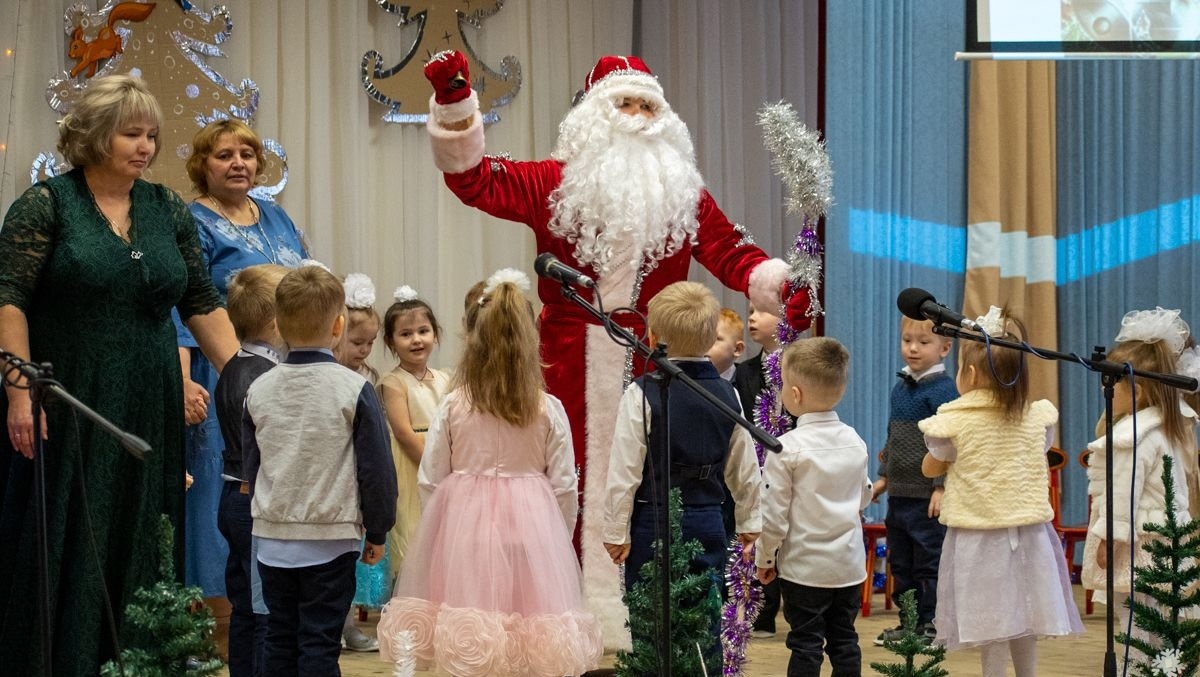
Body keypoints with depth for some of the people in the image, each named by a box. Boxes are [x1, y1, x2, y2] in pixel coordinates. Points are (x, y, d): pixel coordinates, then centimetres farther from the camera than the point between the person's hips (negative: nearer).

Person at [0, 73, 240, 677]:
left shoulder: (168, 211, 10)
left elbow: (202, 305, 10)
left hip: (148, 413, 4)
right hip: (67, 412, -4)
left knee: (139, 554, 6)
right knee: (63, 551, 0)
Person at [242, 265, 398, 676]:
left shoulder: (259, 391, 2)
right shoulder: (355, 390, -11)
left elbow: (251, 465, 12)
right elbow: (376, 468, -8)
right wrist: (377, 531, 5)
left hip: (271, 538, 4)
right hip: (331, 538, -4)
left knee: (279, 638, 12)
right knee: (320, 643, -1)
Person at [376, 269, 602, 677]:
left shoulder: (453, 407, -5)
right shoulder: (549, 410, -4)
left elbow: (429, 482, 0)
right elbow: (564, 487, 0)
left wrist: (446, 532, 16)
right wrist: (558, 537, 15)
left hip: (465, 526, 0)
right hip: (531, 525, 0)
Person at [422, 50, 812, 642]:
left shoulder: (683, 196, 10)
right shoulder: (556, 184, 5)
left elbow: (733, 255, 3)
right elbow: (478, 182, -2)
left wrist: (781, 285, -16)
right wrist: (455, 108, -15)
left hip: (651, 369, 1)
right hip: (571, 367, -1)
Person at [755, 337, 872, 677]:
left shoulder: (787, 448, -15)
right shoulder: (854, 441, 2)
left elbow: (773, 512, -13)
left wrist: (764, 558, 0)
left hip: (804, 566, -5)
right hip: (849, 563, 5)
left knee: (806, 644, 0)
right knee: (844, 641, 11)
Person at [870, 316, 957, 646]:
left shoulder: (943, 389, -13)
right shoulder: (900, 388, 11)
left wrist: (941, 487, -20)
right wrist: (884, 475, 21)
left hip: (928, 496, -8)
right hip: (899, 492, 8)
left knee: (929, 562, -1)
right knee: (900, 562, 14)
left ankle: (931, 625, 7)